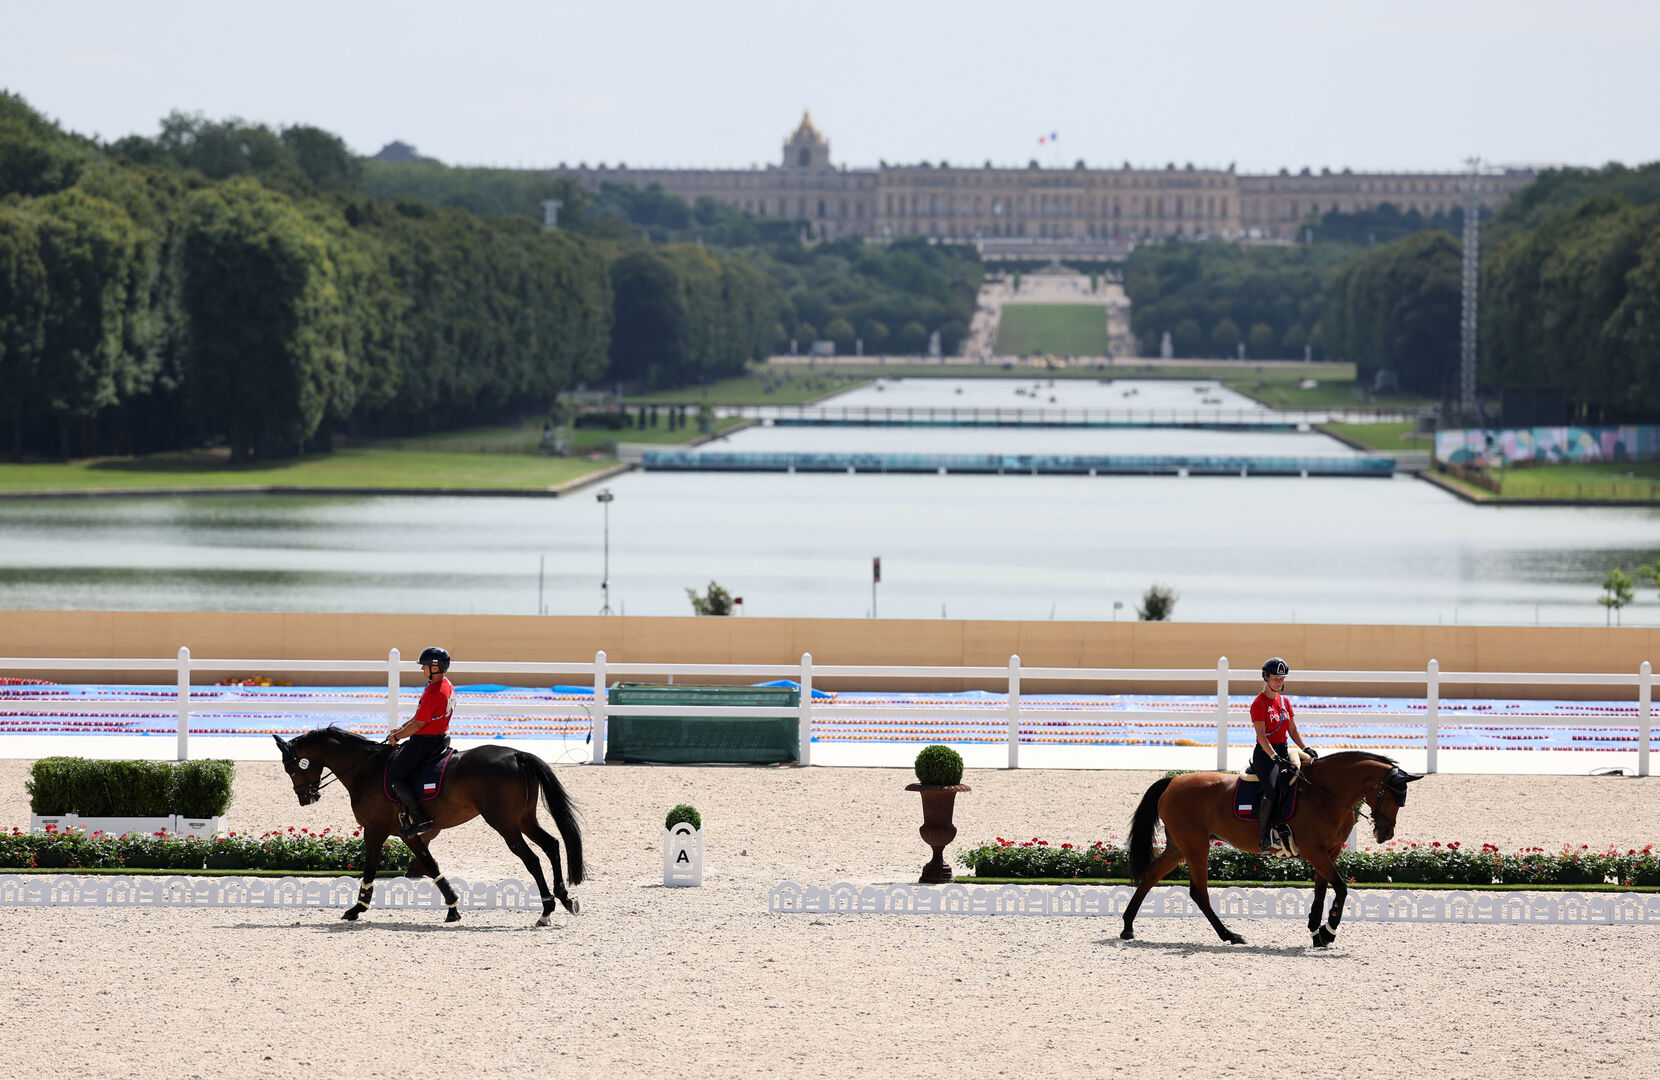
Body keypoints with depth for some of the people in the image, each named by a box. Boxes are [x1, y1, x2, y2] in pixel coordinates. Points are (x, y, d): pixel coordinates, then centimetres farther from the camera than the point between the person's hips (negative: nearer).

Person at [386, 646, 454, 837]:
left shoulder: (434, 693, -26)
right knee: (394, 757, 27)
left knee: (394, 777, -11)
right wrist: (403, 728, 16)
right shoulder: (446, 685, 8)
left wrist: (396, 737, -8)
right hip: (439, 737, 11)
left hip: (425, 741, -11)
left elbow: (418, 724, -22)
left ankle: (420, 819, -15)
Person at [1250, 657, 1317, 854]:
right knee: (1271, 789, -30)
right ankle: (1265, 836, -25)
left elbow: (1293, 731, 16)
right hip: (1264, 754, -7)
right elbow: (1261, 736, -16)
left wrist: (1306, 749, -1)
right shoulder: (1259, 703, -7)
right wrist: (1275, 757, -27)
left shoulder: (1284, 701, 15)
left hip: (1282, 752, 7)